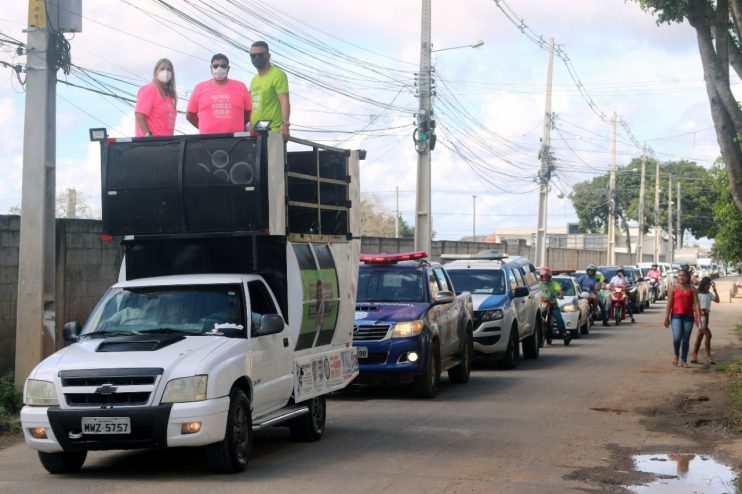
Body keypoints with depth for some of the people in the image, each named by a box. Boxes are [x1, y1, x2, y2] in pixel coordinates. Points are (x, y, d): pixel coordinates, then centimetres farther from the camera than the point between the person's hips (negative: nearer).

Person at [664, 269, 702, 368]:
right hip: (676, 316, -2)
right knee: (677, 337, -17)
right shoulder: (673, 288, 3)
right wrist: (666, 318, -6)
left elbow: (696, 304, 1)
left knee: (686, 339, 5)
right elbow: (669, 304, 0)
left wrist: (698, 317, -9)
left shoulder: (692, 289, 6)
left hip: (688, 316, 2)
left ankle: (684, 360, 16)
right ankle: (676, 355, 8)